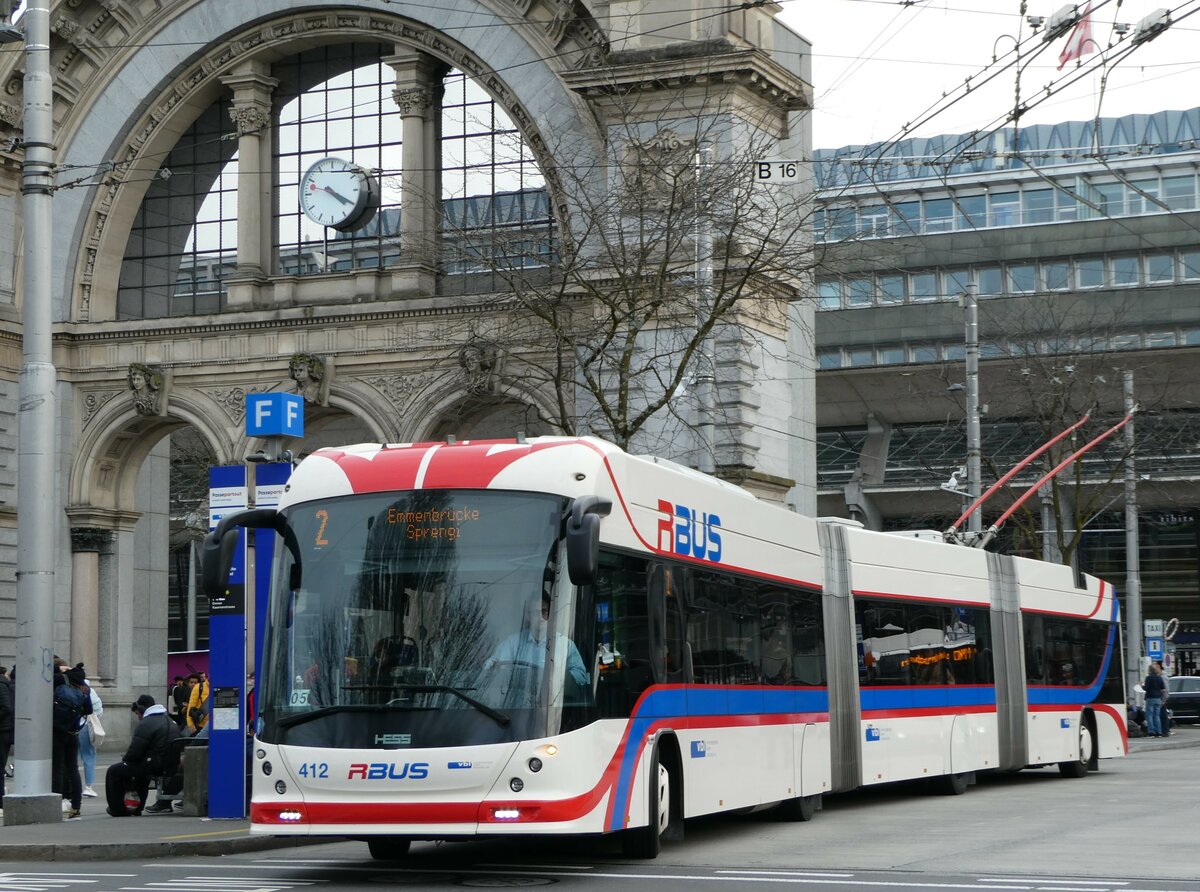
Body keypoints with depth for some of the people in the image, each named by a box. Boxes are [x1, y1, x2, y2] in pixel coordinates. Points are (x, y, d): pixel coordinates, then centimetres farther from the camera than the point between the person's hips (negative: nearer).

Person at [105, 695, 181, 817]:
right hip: (170, 767, 9)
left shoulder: (146, 724, -13)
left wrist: (124, 759, 6)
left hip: (153, 767, -9)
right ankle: (137, 808, 41)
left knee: (113, 771, 7)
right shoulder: (171, 722, 15)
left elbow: (134, 752, -17)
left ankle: (117, 810, 13)